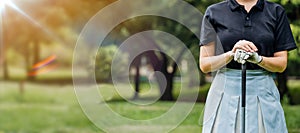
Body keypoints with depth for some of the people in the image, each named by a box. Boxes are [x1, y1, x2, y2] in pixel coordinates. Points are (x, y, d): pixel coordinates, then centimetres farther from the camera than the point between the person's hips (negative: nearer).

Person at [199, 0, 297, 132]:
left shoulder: (276, 12, 5)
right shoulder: (214, 12, 3)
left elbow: (282, 64, 4)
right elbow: (204, 65, 1)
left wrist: (258, 59, -15)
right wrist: (231, 54, -16)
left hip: (262, 92, 1)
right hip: (225, 91, 0)